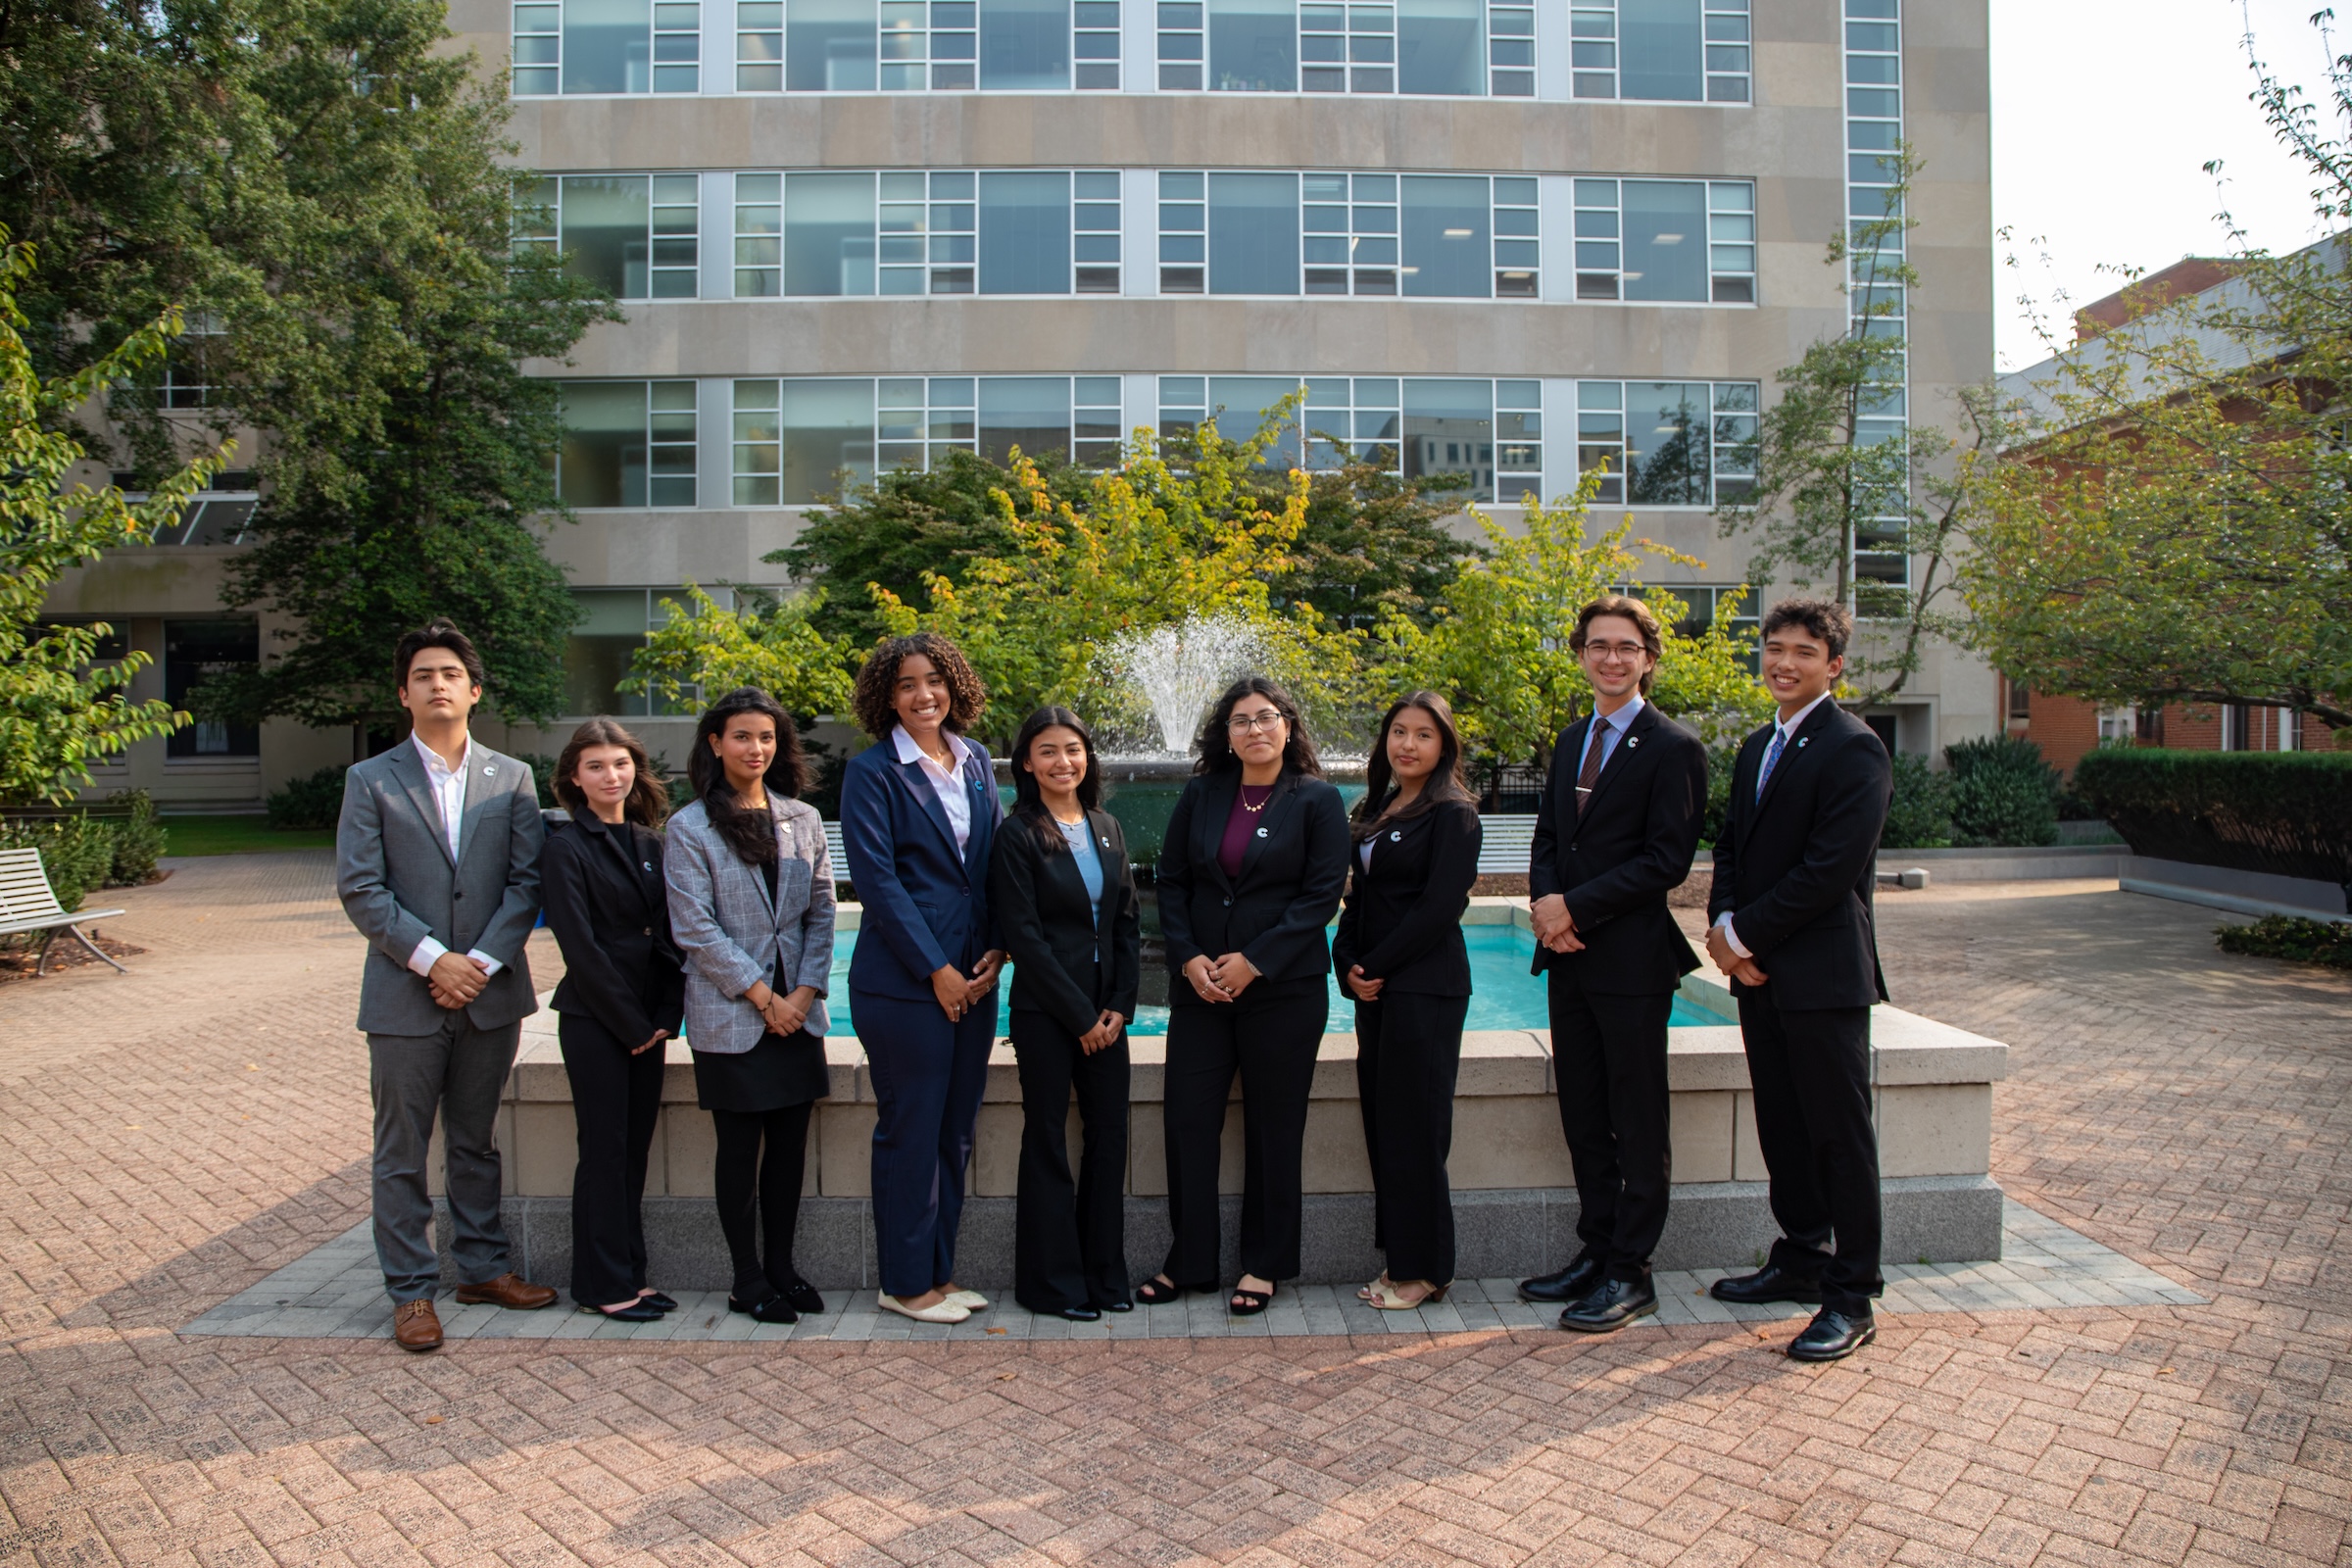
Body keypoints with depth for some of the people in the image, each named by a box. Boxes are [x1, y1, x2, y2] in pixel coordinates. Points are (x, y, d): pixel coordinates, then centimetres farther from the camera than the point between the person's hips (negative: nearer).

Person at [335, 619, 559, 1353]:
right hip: (404, 995, -2)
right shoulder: (371, 781, 1)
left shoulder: (512, 779, 6)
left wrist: (483, 961, -11)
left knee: (476, 1143, 15)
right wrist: (432, 959, -14)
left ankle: (481, 1266, 27)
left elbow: (527, 881, 0)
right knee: (402, 1153, 5)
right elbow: (359, 888, -6)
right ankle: (411, 1290, 16)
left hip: (491, 991, 2)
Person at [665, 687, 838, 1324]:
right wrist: (763, 996, -11)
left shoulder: (802, 819, 8)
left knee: (790, 1142, 7)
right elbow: (695, 927, -8)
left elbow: (820, 911, 7)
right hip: (730, 1015, -3)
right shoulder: (690, 827, -3)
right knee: (740, 1148, 4)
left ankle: (780, 1265, 21)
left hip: (798, 1010, 4)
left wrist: (805, 991, -5)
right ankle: (747, 1279, 15)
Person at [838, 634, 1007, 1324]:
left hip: (974, 977, 6)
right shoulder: (872, 771, -6)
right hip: (903, 980, -6)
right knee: (910, 1132, 2)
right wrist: (937, 971, -13)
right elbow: (877, 880, -12)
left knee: (955, 1131, 12)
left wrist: (997, 950, 1)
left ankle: (939, 1271, 24)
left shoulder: (976, 762, 11)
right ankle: (905, 1283, 15)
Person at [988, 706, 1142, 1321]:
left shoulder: (1107, 828, 10)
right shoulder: (1018, 836, -6)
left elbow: (1128, 921, 10)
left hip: (1106, 1011, 5)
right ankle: (1052, 1282, 14)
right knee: (1047, 1139, 3)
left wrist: (1119, 1006, -1)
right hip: (1044, 1011, -5)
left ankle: (1105, 1275, 21)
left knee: (1110, 1135, 8)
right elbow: (1024, 935, -11)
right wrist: (1080, 1015, -12)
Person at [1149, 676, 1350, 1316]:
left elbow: (1323, 893, -8)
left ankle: (1264, 1264, 19)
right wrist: (1188, 957, -6)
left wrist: (1254, 962, -14)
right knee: (1187, 1118, 2)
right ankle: (1189, 1261, 16)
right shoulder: (1199, 796, 8)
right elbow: (1171, 881, 8)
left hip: (1284, 987, -3)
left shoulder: (1317, 801, -2)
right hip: (1200, 986, 3)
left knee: (1273, 1126, 5)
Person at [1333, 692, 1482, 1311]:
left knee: (1413, 1127, -2)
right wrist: (1347, 962, 0)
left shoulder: (1452, 813, -9)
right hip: (1376, 987, 8)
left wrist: (1375, 968, -13)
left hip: (1425, 987, -8)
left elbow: (1440, 908, -16)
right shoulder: (1379, 807, 15)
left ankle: (1423, 1271, 10)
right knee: (1381, 1123, 10)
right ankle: (1398, 1261, 21)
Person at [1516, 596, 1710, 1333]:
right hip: (1570, 959, 7)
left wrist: (1576, 906, -17)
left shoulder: (1673, 747, -8)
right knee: (1583, 1119, 14)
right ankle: (1595, 1252, 26)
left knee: (1638, 1127, 3)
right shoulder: (1571, 740, 15)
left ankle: (1630, 1273, 12)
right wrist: (1544, 901, -5)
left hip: (1632, 961, -7)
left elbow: (1667, 859, -15)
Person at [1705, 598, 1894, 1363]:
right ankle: (1800, 1258, 30)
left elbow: (1831, 869, -19)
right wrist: (1725, 925, -3)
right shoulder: (1758, 747, 16)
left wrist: (1745, 934, -14)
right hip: (1760, 973, 8)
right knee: (1781, 1126, 16)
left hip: (1823, 975, -8)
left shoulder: (1854, 749, -12)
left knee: (1840, 1134, 0)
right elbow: (1731, 846, 15)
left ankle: (1852, 1298, 8)